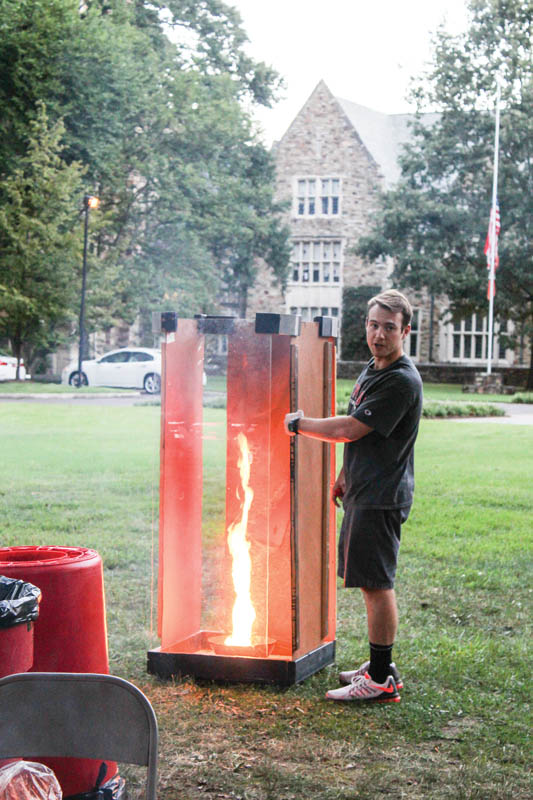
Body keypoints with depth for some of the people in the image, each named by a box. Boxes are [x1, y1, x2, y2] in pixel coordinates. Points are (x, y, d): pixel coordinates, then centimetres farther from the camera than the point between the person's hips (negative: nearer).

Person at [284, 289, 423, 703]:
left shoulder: (402, 381, -18)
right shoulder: (371, 370, 15)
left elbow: (349, 429, -19)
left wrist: (299, 423, -6)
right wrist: (344, 476, 28)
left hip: (382, 498, -10)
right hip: (364, 494, 10)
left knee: (377, 584, -7)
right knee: (372, 583, 15)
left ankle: (382, 681, -2)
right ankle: (379, 665, 25)